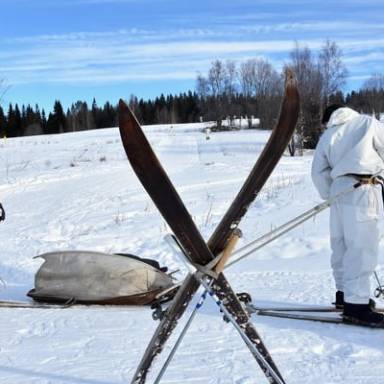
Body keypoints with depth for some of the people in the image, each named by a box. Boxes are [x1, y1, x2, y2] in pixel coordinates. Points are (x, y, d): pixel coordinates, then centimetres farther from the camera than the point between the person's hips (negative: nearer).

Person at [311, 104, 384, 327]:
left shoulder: (327, 137, 18)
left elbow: (319, 173, 13)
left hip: (339, 189, 6)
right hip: (363, 190, -6)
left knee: (342, 245, 14)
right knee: (362, 246, -8)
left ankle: (345, 293, 24)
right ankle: (356, 304, -11)